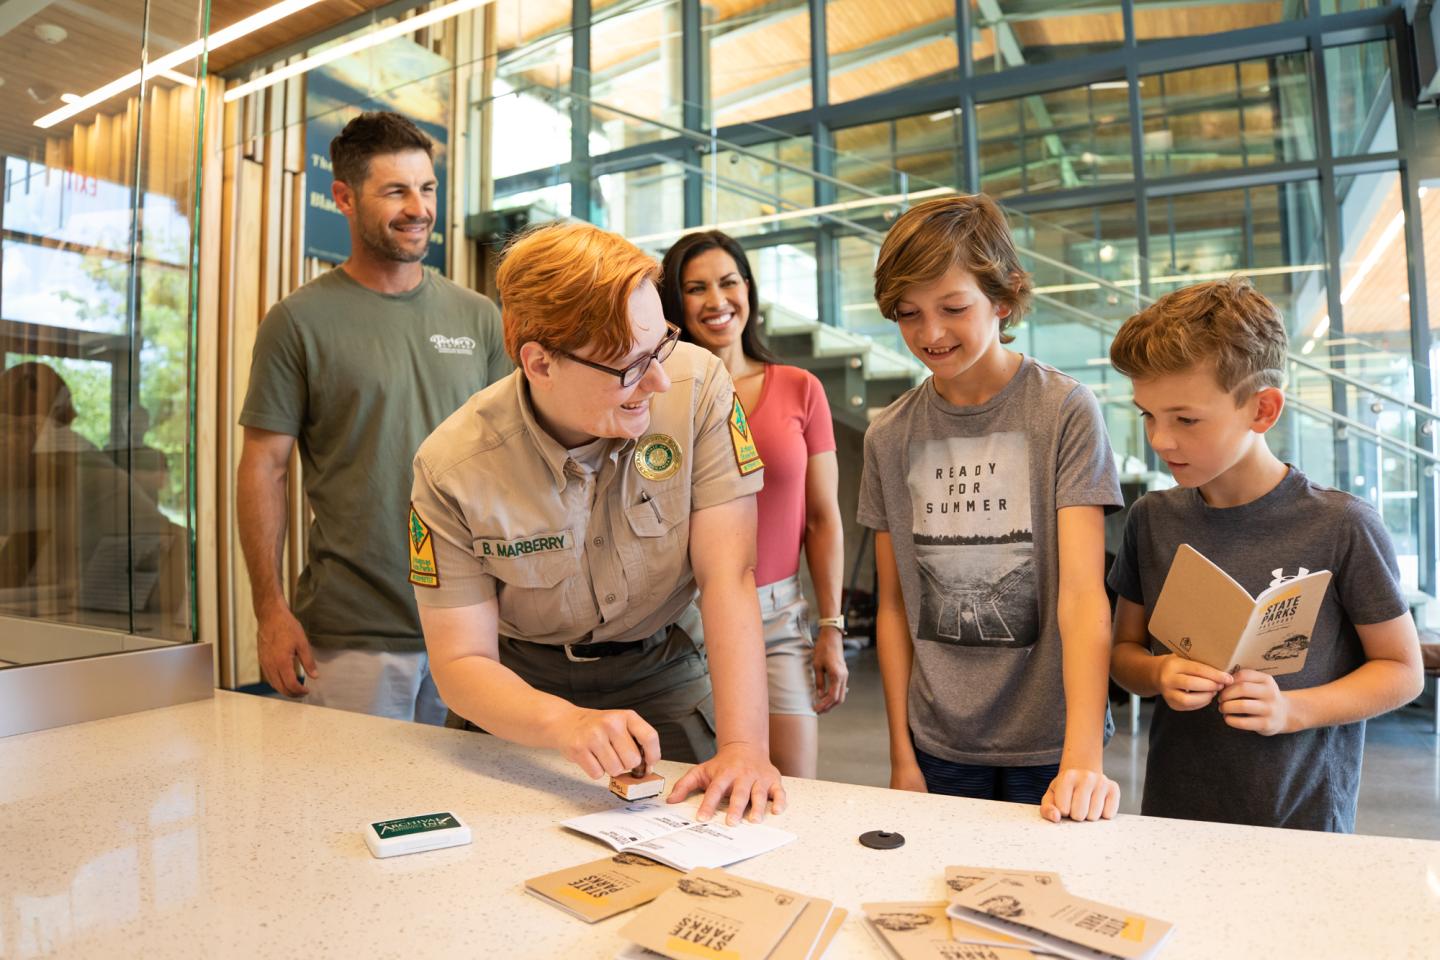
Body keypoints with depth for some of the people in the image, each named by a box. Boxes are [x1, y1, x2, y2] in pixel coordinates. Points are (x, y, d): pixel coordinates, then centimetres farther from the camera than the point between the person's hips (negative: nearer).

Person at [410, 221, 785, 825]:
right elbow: (461, 663, -15)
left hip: (664, 680, 0)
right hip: (521, 689, 1)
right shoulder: (451, 468, -19)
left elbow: (729, 575, -21)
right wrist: (565, 723, -34)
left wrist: (743, 746, -30)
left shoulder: (697, 386, -20)